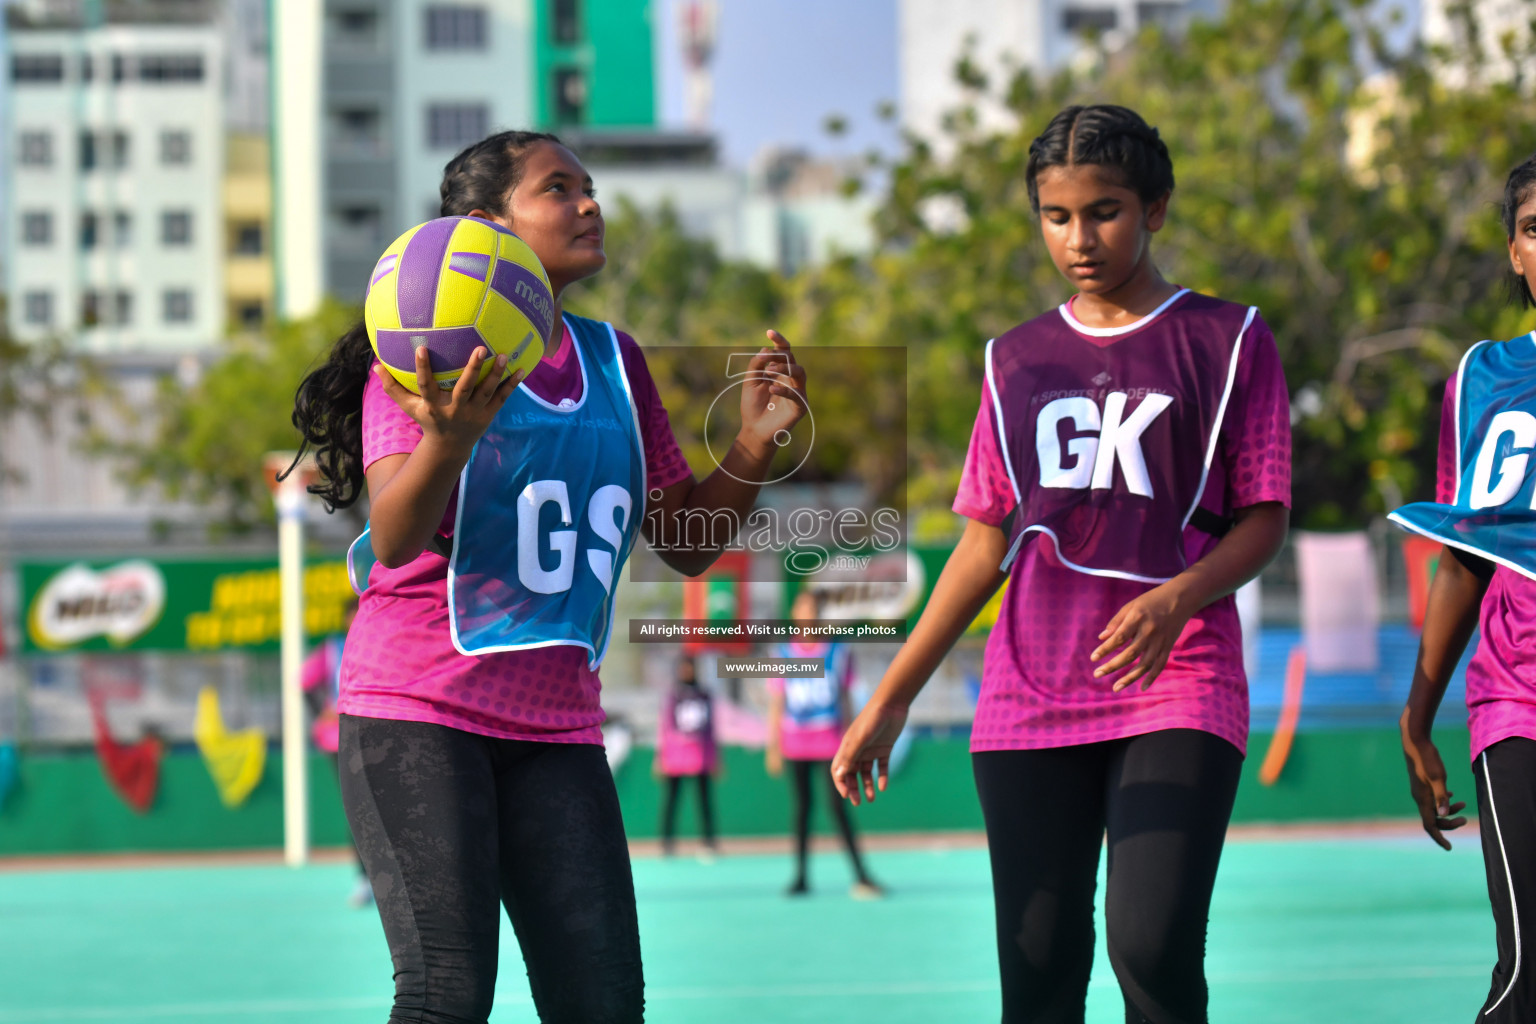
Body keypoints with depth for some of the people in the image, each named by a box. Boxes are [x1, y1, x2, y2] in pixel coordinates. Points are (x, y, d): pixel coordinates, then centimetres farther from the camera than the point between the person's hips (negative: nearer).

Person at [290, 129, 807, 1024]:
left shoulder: (614, 362, 13)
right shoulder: (431, 353, -5)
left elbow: (686, 543, 16)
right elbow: (396, 539, -18)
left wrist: (755, 444, -1)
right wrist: (449, 437, -38)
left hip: (557, 727, 6)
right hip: (419, 714, -6)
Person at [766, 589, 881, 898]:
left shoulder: (837, 652, 3)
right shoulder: (783, 655, 5)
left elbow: (845, 698, 8)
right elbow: (776, 704, 7)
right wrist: (774, 747, 3)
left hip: (830, 741, -1)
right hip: (796, 742, 1)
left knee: (838, 806, -8)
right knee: (802, 807, 4)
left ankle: (861, 875, -8)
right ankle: (801, 876, 8)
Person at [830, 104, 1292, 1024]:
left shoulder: (1229, 341, 4)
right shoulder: (1018, 361, 15)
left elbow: (1263, 521, 1)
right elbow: (987, 541, 16)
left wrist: (1179, 596, -20)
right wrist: (891, 699, 10)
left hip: (1177, 682, -4)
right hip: (1031, 698, 4)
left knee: (1153, 948, -20)